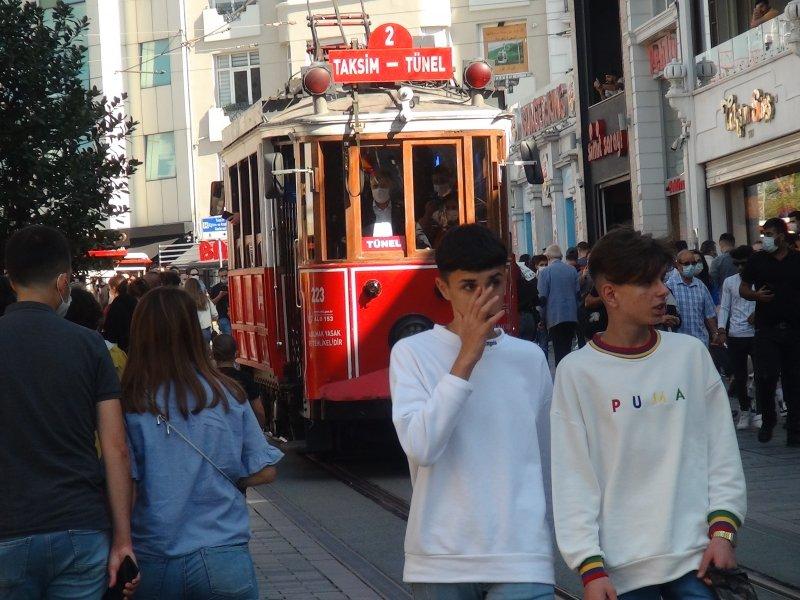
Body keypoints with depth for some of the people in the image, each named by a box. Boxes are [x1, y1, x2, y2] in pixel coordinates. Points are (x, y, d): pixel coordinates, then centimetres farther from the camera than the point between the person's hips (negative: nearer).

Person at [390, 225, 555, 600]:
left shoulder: (530, 358, 9)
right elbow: (421, 447, -15)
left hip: (520, 558, 2)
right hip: (440, 561, -1)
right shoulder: (412, 353, -1)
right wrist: (466, 358, -16)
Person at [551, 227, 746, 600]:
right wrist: (590, 566, -8)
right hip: (621, 567, -2)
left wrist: (723, 527, -2)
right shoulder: (577, 372, -3)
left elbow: (722, 449, 7)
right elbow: (573, 477, -4)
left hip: (697, 556, 2)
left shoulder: (691, 354, 5)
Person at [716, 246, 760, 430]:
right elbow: (724, 307, 8)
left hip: (757, 334, -2)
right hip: (736, 335, 2)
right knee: (739, 376, 7)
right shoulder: (729, 282, 9)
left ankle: (759, 411, 9)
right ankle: (744, 411, 19)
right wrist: (722, 330, -3)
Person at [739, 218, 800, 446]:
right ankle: (767, 421, 13)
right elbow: (743, 288, 10)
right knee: (765, 377, -8)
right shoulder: (757, 260, 7)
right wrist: (756, 295, -11)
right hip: (766, 330, 0)